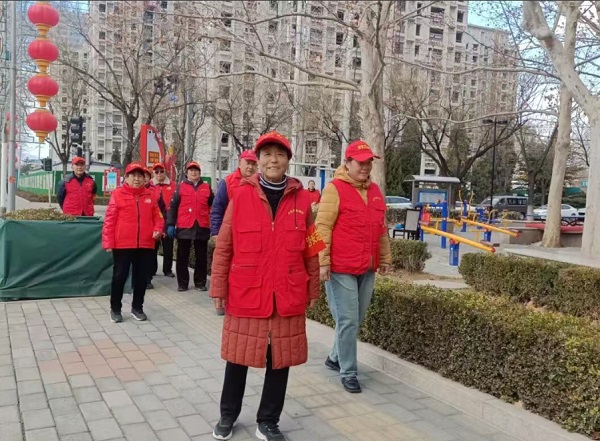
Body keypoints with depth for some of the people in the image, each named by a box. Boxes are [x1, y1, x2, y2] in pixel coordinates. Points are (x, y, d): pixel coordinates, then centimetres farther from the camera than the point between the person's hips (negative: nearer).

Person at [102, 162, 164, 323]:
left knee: (141, 277, 11)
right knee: (120, 276, 6)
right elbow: (109, 219, -5)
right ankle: (115, 309, 20)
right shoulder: (118, 194, -3)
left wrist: (158, 229, -8)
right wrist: (108, 242, -10)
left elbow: (157, 216, 13)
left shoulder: (150, 195, 8)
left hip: (146, 245, 4)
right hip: (122, 244, -3)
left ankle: (137, 308, 26)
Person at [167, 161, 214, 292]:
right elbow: (173, 206, 1)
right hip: (184, 227, -1)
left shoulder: (206, 187, 11)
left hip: (202, 227, 2)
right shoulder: (180, 187, 5)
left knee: (202, 257, 7)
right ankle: (182, 283, 13)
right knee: (182, 257, 4)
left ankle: (200, 282, 16)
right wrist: (170, 224, -6)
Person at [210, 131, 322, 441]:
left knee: (281, 360, 10)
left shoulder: (301, 199, 1)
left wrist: (312, 290, 7)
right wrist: (218, 288, 0)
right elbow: (223, 247, 0)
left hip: (288, 296, 1)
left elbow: (310, 250, 5)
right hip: (245, 294, -1)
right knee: (238, 357, 13)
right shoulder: (241, 195, -3)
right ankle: (228, 415, 35)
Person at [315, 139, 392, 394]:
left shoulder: (375, 191, 12)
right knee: (348, 321, -3)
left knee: (357, 319, 16)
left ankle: (335, 357, 35)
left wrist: (385, 258, 19)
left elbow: (381, 228, 19)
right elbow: (322, 227, -13)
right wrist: (323, 262, -16)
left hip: (367, 268, 7)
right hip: (341, 268, -7)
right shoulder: (334, 188, -9)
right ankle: (348, 373, 11)